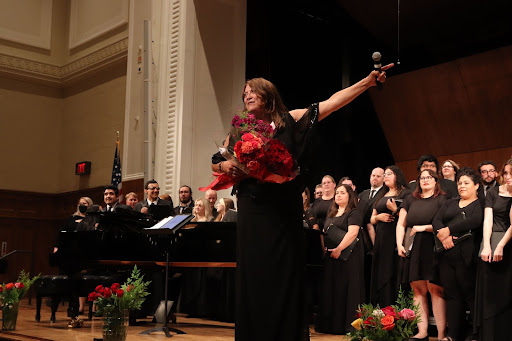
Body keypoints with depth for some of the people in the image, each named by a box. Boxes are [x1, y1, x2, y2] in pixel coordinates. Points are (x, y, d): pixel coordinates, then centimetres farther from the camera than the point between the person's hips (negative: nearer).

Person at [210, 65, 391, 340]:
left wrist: (368, 81, -13)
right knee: (253, 279, 3)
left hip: (284, 212, -1)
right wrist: (225, 166, -5)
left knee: (286, 277, 1)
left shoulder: (290, 120, 3)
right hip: (252, 214, 2)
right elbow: (215, 163, 18)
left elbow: (332, 103, -5)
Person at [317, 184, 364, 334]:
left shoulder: (354, 213, -4)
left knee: (346, 288, -5)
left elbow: (352, 233, -17)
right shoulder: (331, 214, 20)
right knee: (331, 289, 7)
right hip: (331, 257, 7)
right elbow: (324, 233, 26)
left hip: (348, 256, -7)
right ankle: (331, 324, 12)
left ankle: (349, 325, -1)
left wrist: (339, 249, -23)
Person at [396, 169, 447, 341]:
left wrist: (424, 227, -9)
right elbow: (401, 224, 17)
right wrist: (400, 244, 4)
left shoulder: (442, 199, 5)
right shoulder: (410, 200, 19)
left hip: (432, 249, -4)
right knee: (418, 290, 3)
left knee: (435, 289, -8)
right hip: (412, 250, 4)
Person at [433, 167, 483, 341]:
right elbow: (436, 220, 9)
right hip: (447, 254, 5)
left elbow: (475, 221, -15)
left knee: (470, 293, -5)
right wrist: (443, 236, -11)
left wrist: (448, 230, -11)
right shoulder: (450, 203, 21)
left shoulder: (480, 204, 4)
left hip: (466, 254, -5)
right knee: (451, 293, 6)